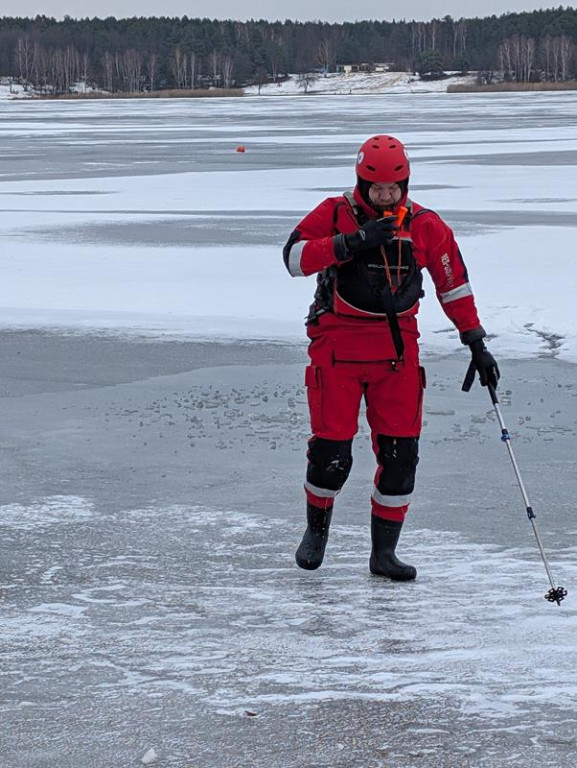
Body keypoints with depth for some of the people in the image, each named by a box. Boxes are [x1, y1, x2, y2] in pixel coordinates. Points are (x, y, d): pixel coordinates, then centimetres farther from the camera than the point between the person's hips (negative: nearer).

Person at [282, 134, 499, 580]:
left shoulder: (426, 226, 2)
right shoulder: (334, 214, -4)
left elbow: (453, 285, 9)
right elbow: (295, 257, -17)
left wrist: (476, 343, 6)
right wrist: (351, 242, -27)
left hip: (397, 347, 2)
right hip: (338, 343, -2)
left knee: (400, 450, -3)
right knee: (332, 449, -4)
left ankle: (384, 551, 9)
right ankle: (316, 528, 24)